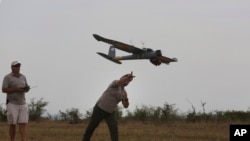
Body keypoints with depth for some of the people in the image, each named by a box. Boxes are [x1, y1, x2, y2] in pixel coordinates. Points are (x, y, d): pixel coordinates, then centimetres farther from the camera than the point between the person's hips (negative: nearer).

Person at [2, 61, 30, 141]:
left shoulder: (23, 77, 11)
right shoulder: (7, 77, -7)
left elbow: (26, 89, 14)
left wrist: (27, 88, -12)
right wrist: (16, 89, -22)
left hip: (22, 104, 5)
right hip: (12, 104, -5)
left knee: (23, 124, -6)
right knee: (12, 124, -1)